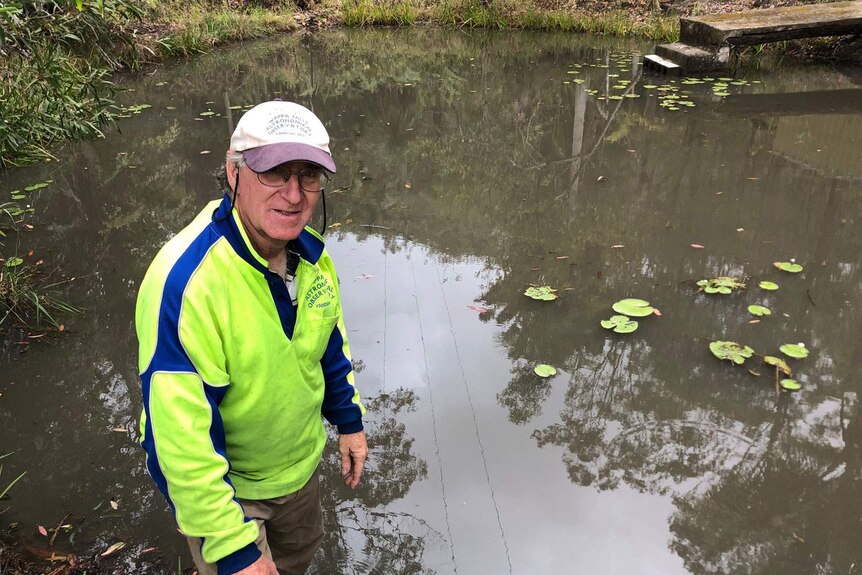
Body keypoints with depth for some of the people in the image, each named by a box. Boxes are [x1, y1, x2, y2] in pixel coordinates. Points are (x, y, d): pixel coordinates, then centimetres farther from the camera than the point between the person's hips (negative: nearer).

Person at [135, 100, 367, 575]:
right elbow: (181, 437, -34)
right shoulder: (185, 283, -35)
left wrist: (348, 419, 12)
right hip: (223, 483, -6)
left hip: (301, 460, 7)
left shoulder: (310, 252, -12)